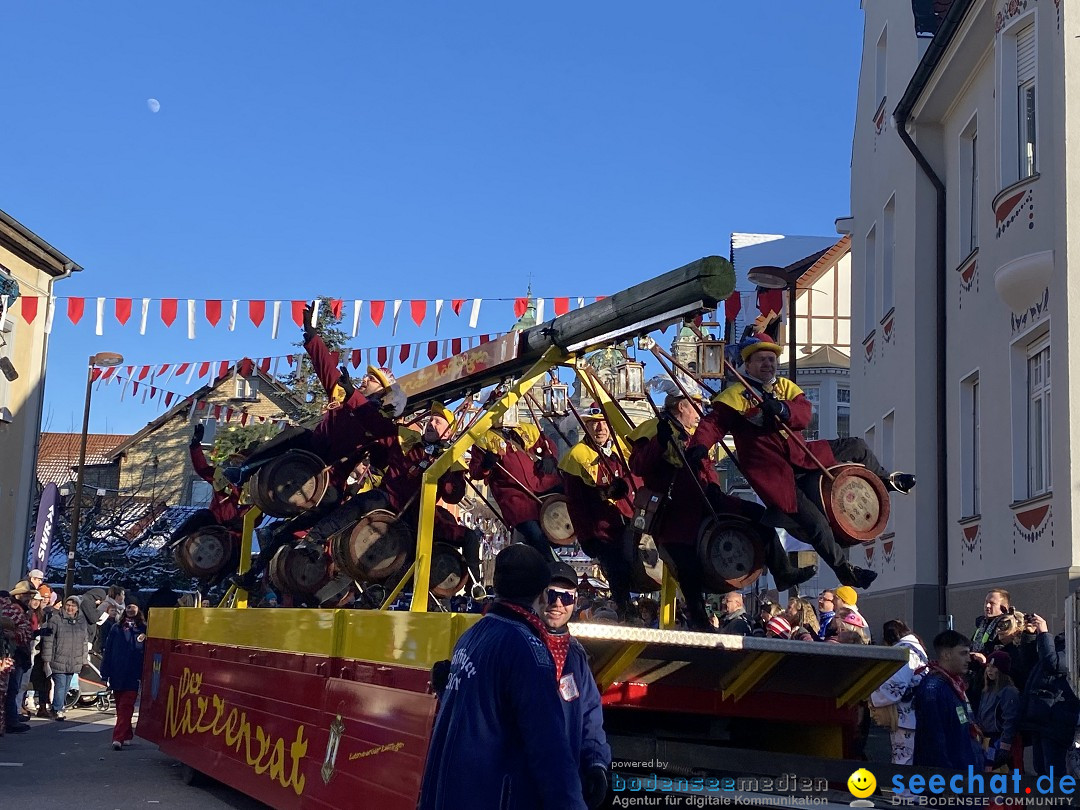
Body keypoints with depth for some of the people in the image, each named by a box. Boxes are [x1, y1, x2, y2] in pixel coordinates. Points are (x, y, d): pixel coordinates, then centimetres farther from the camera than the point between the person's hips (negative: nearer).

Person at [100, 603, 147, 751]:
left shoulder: (144, 629, 2)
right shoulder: (116, 628, 8)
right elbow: (108, 651, 8)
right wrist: (105, 673, 3)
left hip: (133, 676, -3)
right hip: (117, 675, 3)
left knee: (125, 707, -9)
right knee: (121, 707, 10)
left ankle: (118, 738, -14)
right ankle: (127, 735, 22)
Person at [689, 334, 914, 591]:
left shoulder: (786, 387, 11)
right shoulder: (736, 395, -6)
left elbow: (805, 412, -7)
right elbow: (714, 423, -20)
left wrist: (782, 409, -30)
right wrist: (698, 447, -41)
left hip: (802, 457, 7)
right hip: (774, 473, -6)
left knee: (857, 447, 13)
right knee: (815, 523, -12)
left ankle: (886, 481, 41)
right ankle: (844, 571, 7)